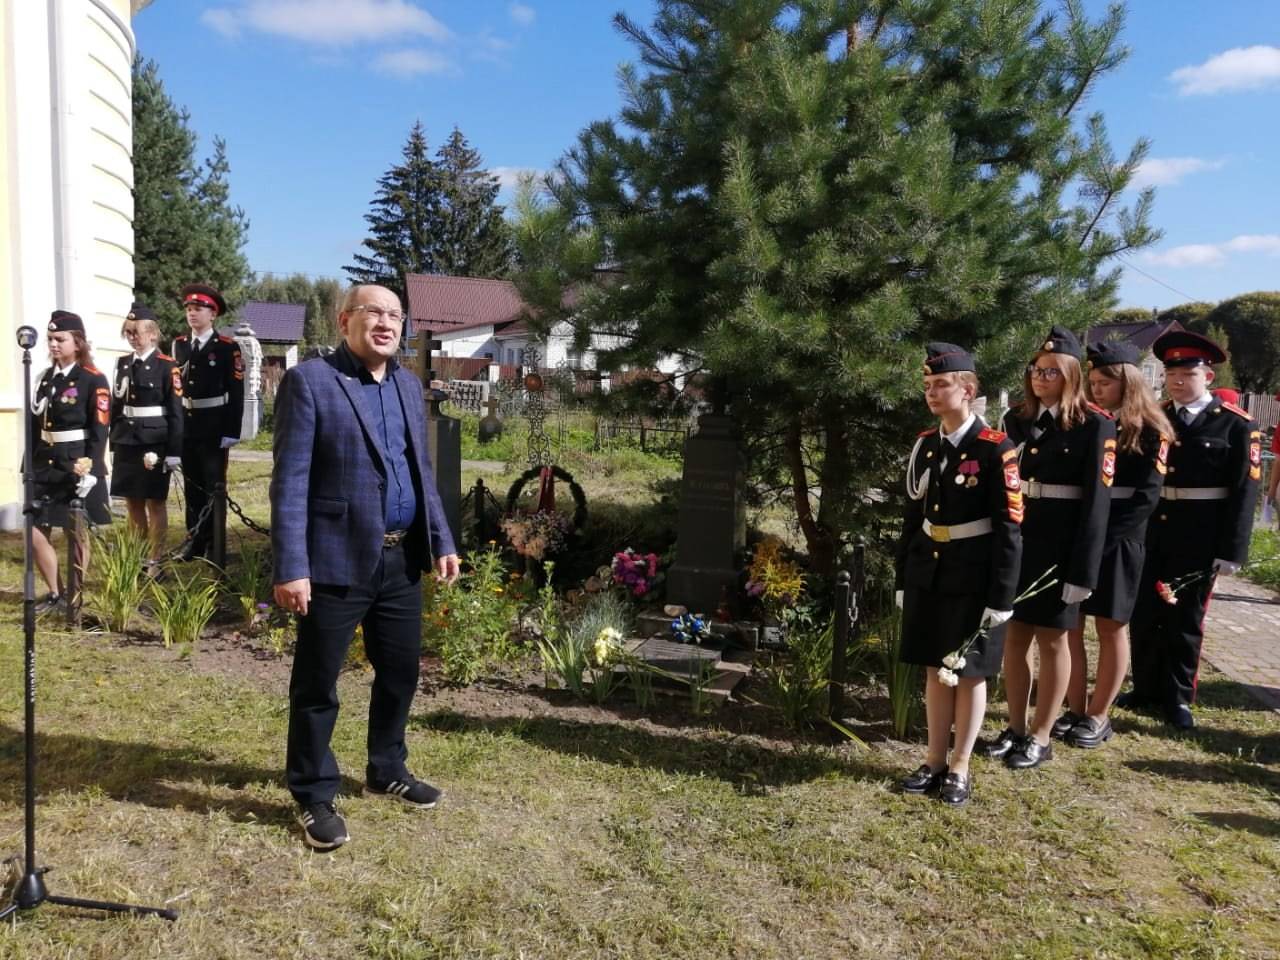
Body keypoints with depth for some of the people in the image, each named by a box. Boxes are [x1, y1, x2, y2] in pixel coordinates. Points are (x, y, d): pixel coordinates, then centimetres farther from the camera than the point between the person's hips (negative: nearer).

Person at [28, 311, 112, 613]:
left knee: (76, 533, 6)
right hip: (45, 467, 6)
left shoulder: (93, 380, -9)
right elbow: (35, 424, 13)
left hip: (76, 468, -6)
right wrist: (29, 466, 11)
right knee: (35, 533, 3)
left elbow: (99, 431, -13)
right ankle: (55, 594, 18)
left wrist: (90, 471, -19)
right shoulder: (45, 377, 10)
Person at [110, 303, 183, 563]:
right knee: (133, 502, 10)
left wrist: (173, 452, -12)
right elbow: (116, 405, 13)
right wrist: (114, 444, 11)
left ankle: (153, 562, 9)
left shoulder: (167, 366, -7)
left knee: (155, 502, 2)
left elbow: (175, 412, -9)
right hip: (126, 443, 5)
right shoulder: (123, 363, 10)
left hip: (154, 444, -5)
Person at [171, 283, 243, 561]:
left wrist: (232, 431, -14)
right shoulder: (179, 344, 9)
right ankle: (195, 539, 21)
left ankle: (214, 543, 10)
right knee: (192, 486, 12)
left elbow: (236, 392, -10)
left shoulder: (227, 347, -7)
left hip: (214, 428, -5)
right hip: (185, 426, 5)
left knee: (214, 486, 2)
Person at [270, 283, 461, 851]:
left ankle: (386, 771, 38)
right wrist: (290, 567, -17)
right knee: (317, 684, 7)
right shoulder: (309, 381, -8)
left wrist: (440, 540, 11)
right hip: (337, 560, -6)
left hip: (401, 558, 7)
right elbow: (290, 481, -12)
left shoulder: (408, 385, 12)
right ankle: (314, 796, 24)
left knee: (401, 671, 17)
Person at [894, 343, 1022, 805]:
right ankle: (935, 761, 26)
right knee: (935, 669, 14)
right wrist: (903, 580, 11)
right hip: (927, 575, 6)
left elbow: (1009, 528, -13)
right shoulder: (924, 444, 5)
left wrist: (1001, 597, -14)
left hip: (972, 579, -5)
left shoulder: (995, 449, -13)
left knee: (970, 673, 8)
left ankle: (960, 769, 21)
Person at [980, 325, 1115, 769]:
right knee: (1013, 636, 10)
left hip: (1060, 548, -5)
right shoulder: (1016, 419, 8)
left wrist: (1083, 571, -14)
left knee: (1052, 639, 7)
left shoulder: (1095, 425, -7)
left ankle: (1040, 738, 20)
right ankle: (1016, 728, 25)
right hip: (1013, 540, 5)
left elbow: (1096, 502, -10)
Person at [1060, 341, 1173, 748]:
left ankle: (1098, 717, 17)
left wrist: (1099, 533, -18)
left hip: (1117, 541, -4)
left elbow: (1145, 498, -11)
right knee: (1068, 626, 5)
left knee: (1111, 628, 7)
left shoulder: (1149, 432, -4)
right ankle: (1075, 710, 17)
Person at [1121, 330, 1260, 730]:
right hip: (1148, 537, 4)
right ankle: (1146, 689, 28)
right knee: (1144, 616, 11)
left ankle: (1177, 697, 24)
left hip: (1197, 543, -3)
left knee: (1185, 620, 9)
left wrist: (1231, 550, -12)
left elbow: (1244, 492, -7)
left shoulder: (1237, 426, -5)